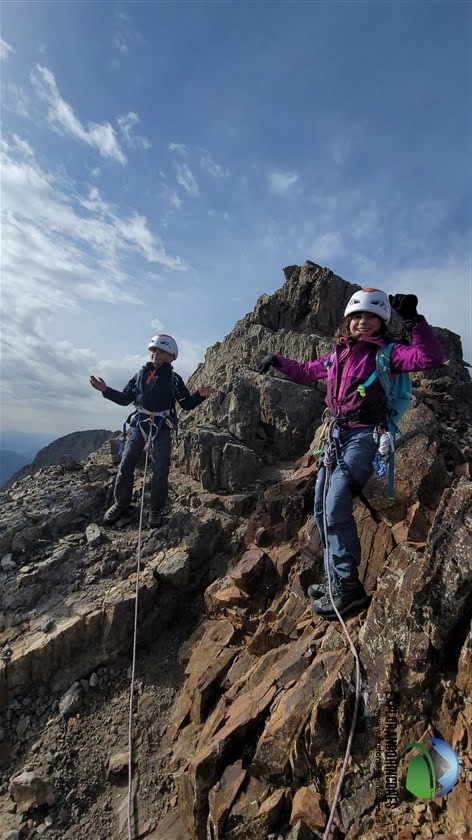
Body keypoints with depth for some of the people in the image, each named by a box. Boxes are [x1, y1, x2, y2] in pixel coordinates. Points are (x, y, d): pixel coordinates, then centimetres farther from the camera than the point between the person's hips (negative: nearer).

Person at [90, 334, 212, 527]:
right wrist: (105, 390, 2)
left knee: (161, 469, -1)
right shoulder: (140, 374, 10)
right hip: (140, 424, 3)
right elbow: (125, 398, 13)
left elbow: (187, 404, 1)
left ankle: (156, 509, 13)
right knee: (125, 464, 0)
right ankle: (121, 504, 18)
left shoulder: (174, 378, 2)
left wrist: (200, 395, -17)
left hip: (163, 427, -2)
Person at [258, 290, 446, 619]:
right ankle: (337, 580, 22)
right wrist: (279, 361, 25)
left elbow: (431, 357, -19)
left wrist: (413, 320, -27)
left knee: (336, 508, -17)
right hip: (337, 434, 8)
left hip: (365, 436, -7)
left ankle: (348, 588, -1)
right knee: (322, 509, 8)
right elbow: (307, 371, 31)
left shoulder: (387, 352, -2)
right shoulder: (337, 353, 15)